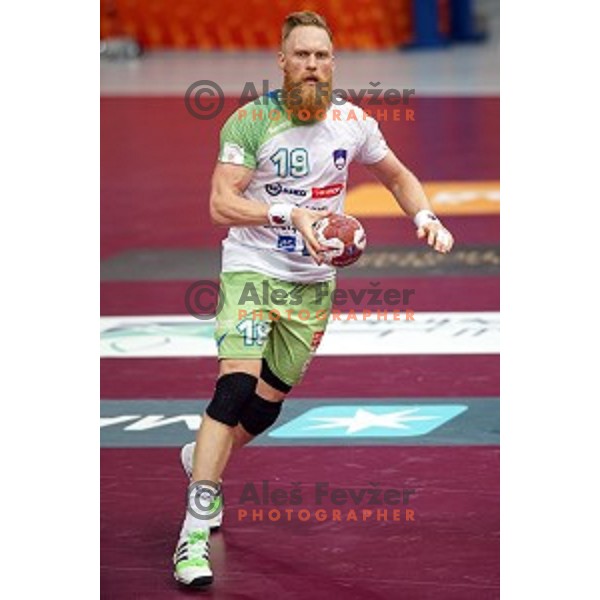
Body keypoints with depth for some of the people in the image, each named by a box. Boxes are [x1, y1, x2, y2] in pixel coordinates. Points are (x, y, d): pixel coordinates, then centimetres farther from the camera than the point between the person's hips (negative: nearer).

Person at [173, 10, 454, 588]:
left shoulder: (353, 123, 0)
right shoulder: (251, 120, -13)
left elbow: (398, 177, 17)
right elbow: (221, 204, -20)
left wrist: (424, 216, -1)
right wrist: (290, 214, -32)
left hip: (313, 282, 5)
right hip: (252, 270, -5)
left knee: (266, 406, 11)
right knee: (236, 389, -22)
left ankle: (202, 457, 45)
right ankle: (194, 532, -21)